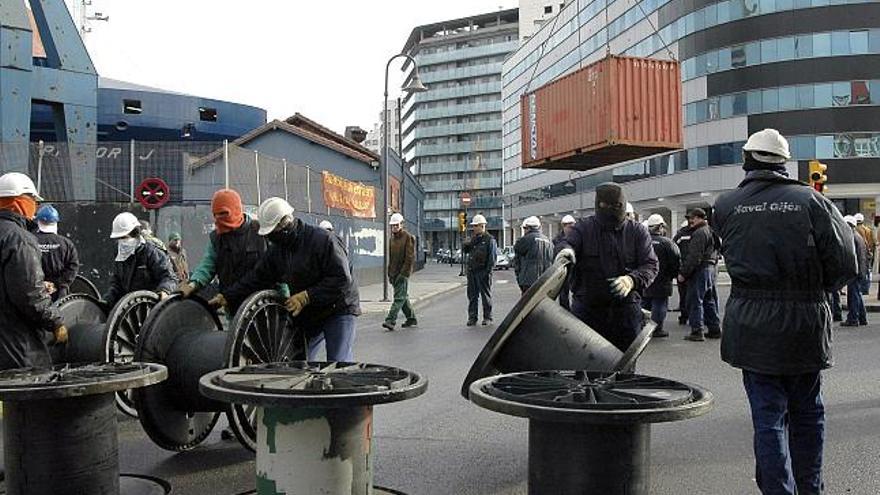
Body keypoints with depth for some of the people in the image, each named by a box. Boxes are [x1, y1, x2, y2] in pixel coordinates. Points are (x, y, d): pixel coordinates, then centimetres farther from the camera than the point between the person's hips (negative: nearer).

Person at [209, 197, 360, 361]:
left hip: (338, 310, -7)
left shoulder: (324, 240, -20)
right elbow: (257, 278, 6)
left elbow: (342, 280, -25)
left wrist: (306, 297, -26)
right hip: (306, 316, 7)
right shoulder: (277, 249, 4)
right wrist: (226, 297, -3)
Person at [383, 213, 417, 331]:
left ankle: (390, 320, -18)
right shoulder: (392, 238, 16)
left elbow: (410, 257, -13)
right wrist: (389, 273, 16)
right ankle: (411, 318, 25)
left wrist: (404, 273, -18)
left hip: (403, 273, -8)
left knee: (399, 298, -11)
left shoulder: (408, 237, -7)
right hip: (394, 273, 8)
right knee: (403, 297, 14)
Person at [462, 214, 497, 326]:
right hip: (471, 271, 6)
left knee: (486, 295, 2)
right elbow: (464, 249, 17)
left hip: (483, 271, -6)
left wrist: (488, 271, -16)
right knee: (472, 295, 7)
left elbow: (493, 256, -9)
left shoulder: (489, 239, -5)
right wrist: (469, 243, -3)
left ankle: (487, 318, 10)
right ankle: (472, 318, 13)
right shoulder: (473, 239, 17)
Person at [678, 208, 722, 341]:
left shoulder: (699, 233, -15)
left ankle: (697, 331, -6)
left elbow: (694, 257, -21)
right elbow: (715, 254, 22)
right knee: (709, 301, 15)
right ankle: (715, 329, 19)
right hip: (711, 268, 10)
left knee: (694, 301, -5)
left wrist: (683, 273, -18)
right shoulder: (710, 231, 17)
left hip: (700, 270, -10)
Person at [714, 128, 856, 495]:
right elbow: (845, 263, -7)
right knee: (807, 412, 18)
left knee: (768, 416, 5)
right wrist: (815, 287, 10)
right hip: (806, 323, 1)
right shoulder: (812, 201, -6)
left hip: (750, 324, -1)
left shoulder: (725, 205, -4)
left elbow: (732, 256, 4)